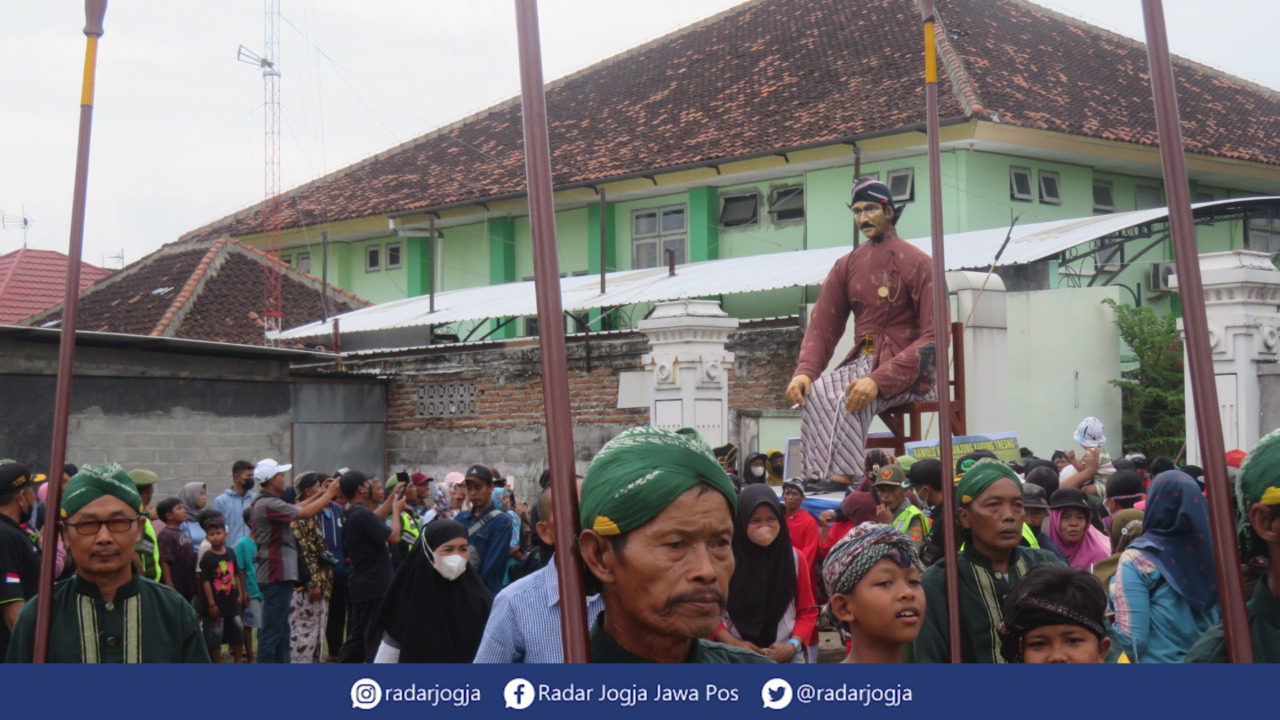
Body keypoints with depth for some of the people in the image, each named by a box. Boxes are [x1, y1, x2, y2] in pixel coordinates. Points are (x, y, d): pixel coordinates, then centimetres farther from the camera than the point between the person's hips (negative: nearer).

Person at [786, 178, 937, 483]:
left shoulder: (916, 262, -5)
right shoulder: (847, 266, 14)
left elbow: (933, 337, -13)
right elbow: (822, 326, 10)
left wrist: (879, 380, -25)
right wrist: (804, 371, -13)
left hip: (908, 368, -5)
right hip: (863, 361, 5)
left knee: (851, 400, -32)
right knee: (817, 392, -24)